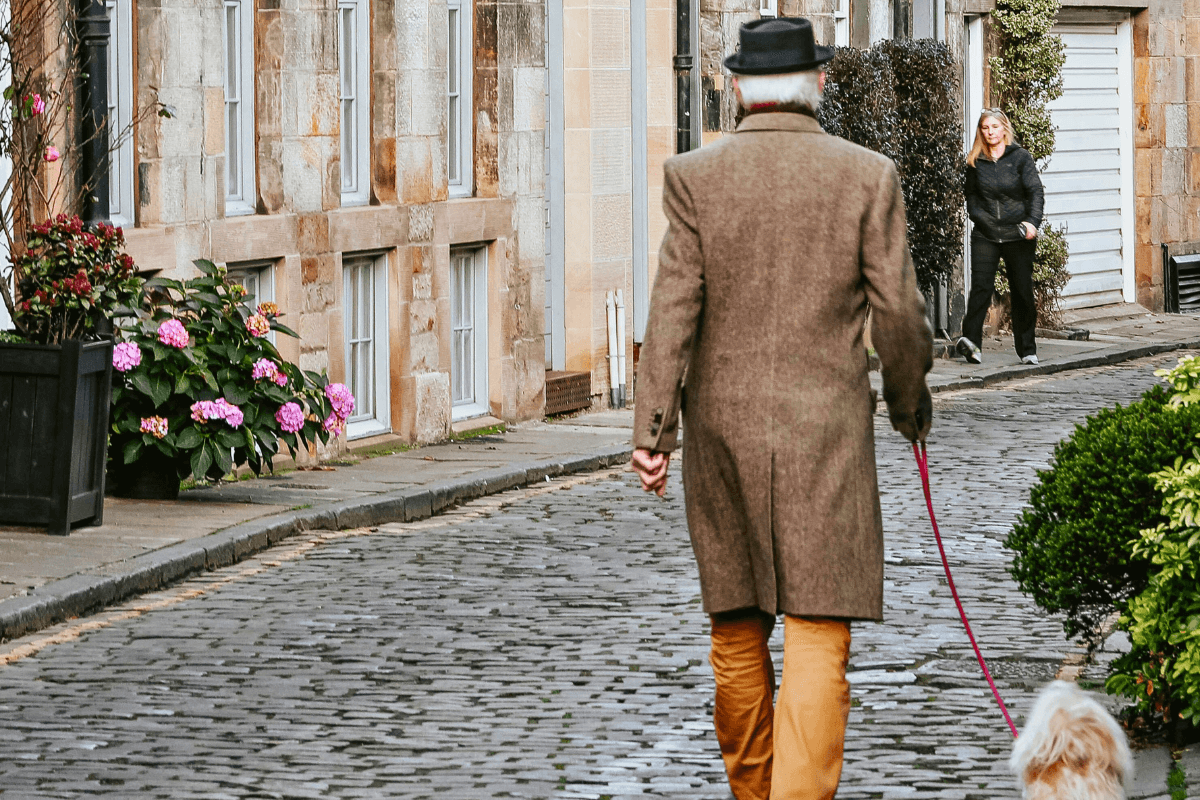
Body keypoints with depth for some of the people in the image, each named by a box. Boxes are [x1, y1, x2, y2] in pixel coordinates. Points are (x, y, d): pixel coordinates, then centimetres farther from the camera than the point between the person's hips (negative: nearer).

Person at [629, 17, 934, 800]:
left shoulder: (694, 176, -2)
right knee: (818, 637, -4)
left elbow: (674, 307, -8)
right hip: (825, 431, -2)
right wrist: (911, 399, 15)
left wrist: (653, 430, -8)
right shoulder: (867, 176, -4)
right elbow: (899, 314, -2)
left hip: (723, 427, 2)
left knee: (739, 632, 16)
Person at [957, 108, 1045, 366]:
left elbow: (1035, 192, -5)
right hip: (985, 235, 1)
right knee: (981, 286, -16)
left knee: (1022, 292, 4)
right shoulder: (975, 162, 8)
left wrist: (1033, 221, -20)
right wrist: (978, 216, 0)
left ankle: (1027, 350, 13)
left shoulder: (1021, 157, 1)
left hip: (1017, 235, -1)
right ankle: (971, 340, -26)